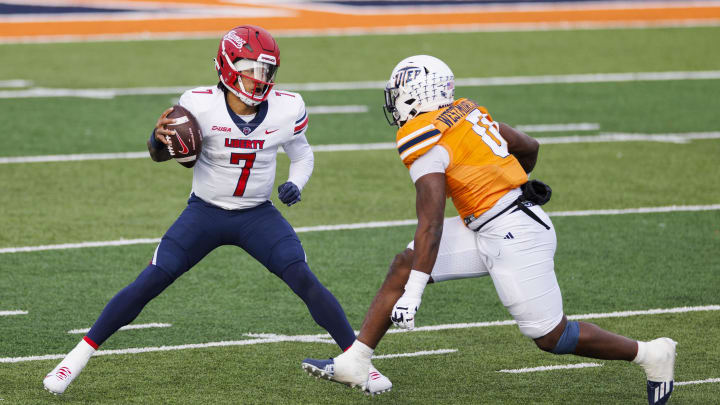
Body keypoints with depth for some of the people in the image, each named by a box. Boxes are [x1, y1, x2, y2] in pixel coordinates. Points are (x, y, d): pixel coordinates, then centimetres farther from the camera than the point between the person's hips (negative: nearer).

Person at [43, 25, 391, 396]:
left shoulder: (286, 109, -13)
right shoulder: (201, 105, -19)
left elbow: (301, 153, 9)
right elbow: (160, 155, -3)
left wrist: (296, 184, -12)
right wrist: (158, 140, -26)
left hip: (258, 216, 1)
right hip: (205, 213, -1)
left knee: (306, 282, -16)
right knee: (147, 285, -9)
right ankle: (76, 359, 3)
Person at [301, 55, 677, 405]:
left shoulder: (425, 142, -16)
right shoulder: (467, 112, 9)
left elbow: (431, 226, -22)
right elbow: (529, 147, 19)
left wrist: (413, 294, -23)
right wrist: (508, 186, 40)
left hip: (514, 238, -10)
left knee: (553, 337, 0)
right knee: (403, 267, 4)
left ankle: (651, 355, 15)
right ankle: (352, 363, 4)